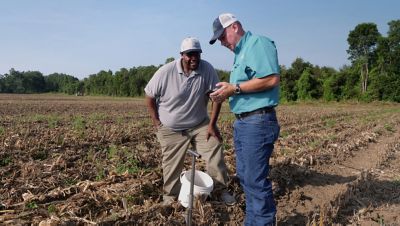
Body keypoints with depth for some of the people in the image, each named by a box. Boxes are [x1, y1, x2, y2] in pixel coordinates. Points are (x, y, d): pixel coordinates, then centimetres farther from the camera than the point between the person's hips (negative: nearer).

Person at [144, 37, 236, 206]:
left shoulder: (207, 69, -15)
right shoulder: (165, 72, -17)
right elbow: (149, 95, -7)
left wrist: (212, 124, -14)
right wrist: (156, 122, -6)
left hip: (200, 125, 1)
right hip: (171, 129, -1)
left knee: (215, 150, -9)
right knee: (172, 166, 7)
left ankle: (222, 190, 11)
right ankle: (169, 197, 31)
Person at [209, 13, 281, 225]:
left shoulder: (258, 43, -8)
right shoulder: (240, 53, 20)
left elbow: (271, 79, -21)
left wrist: (235, 88, -18)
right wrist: (226, 93, 7)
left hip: (258, 121, -10)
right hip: (241, 122, 10)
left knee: (255, 179, -4)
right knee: (245, 175, 15)